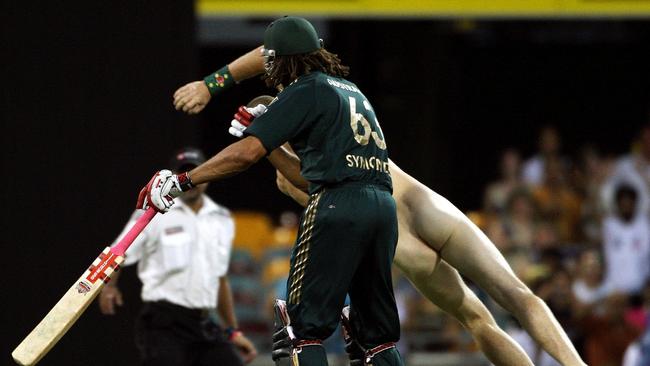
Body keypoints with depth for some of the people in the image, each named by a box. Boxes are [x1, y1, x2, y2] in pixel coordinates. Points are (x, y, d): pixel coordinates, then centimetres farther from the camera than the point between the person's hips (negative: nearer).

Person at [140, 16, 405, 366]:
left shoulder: (306, 91, 1)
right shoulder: (350, 89, 26)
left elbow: (246, 153, -10)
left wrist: (181, 180, -6)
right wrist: (271, 146, 31)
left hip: (338, 206, -8)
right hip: (384, 206, 8)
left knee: (302, 325, -6)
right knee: (379, 335, 12)